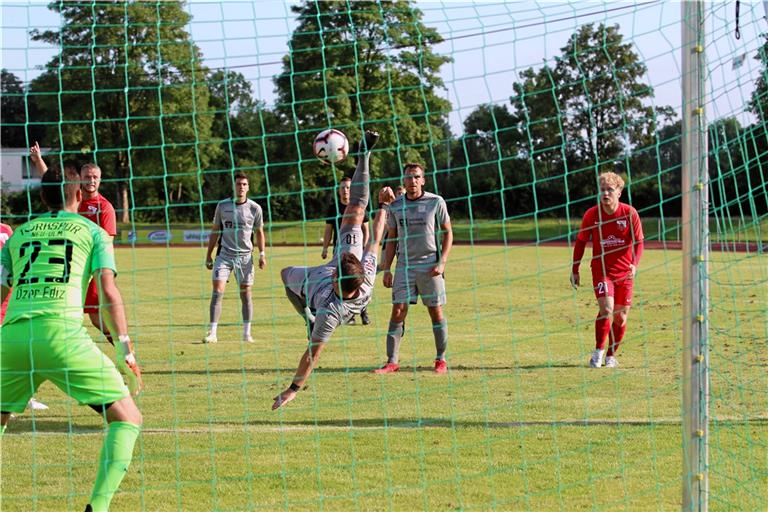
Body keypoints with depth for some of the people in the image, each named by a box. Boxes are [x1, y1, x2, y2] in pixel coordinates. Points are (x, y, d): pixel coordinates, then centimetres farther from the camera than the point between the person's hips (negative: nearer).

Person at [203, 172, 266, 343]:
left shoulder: (254, 208, 1)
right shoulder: (222, 205, 3)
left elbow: (259, 232, 11)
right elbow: (215, 231, 10)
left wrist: (262, 254, 1)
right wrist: (209, 255, 9)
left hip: (245, 256, 0)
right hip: (224, 255, 0)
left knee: (245, 293, 3)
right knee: (217, 291, -12)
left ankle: (247, 333, 12)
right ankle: (212, 333, -12)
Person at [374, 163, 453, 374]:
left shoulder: (436, 202, -2)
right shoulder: (396, 206, 5)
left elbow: (448, 233, 3)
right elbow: (391, 239, 12)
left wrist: (442, 263, -7)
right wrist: (386, 269, 6)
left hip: (430, 266, -2)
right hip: (404, 266, 2)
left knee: (436, 313, 2)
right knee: (397, 313, -5)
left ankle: (441, 360, 13)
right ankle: (392, 361, -3)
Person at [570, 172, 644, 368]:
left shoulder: (630, 213, -8)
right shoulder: (592, 214, -6)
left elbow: (638, 241, -6)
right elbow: (580, 241, 4)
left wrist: (634, 264, -23)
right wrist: (575, 270, 4)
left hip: (624, 272, 1)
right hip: (601, 270, -1)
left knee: (621, 317, 5)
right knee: (606, 308, -21)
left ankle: (611, 355, 23)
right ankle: (598, 352, -10)